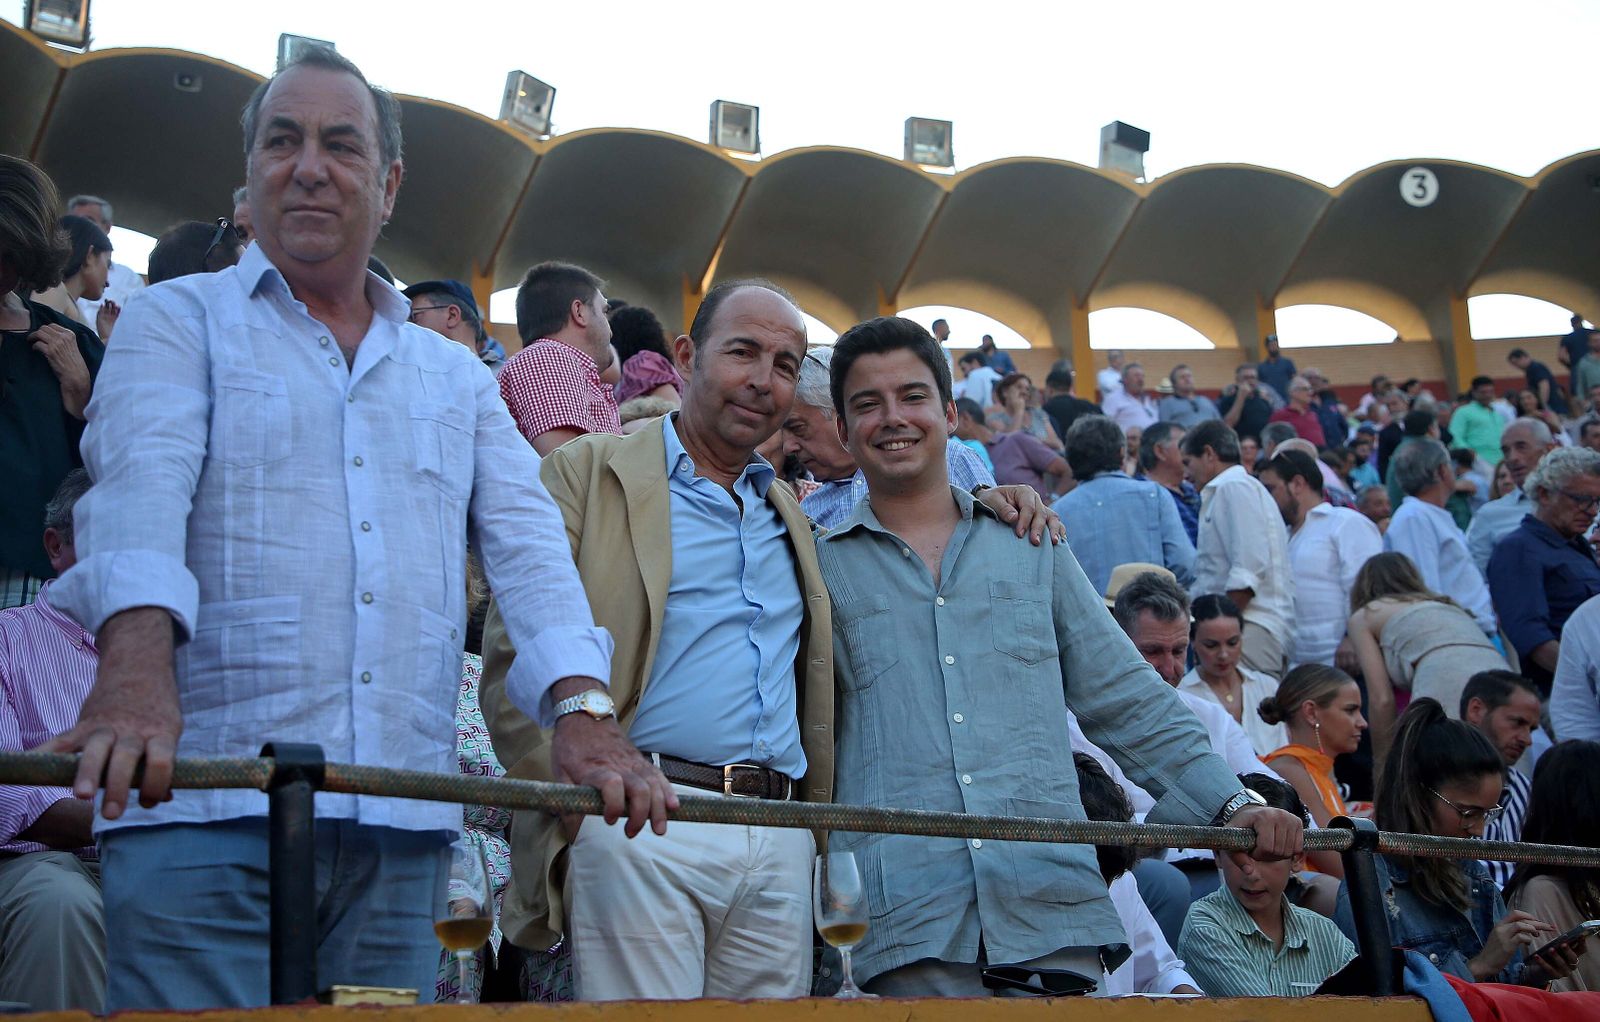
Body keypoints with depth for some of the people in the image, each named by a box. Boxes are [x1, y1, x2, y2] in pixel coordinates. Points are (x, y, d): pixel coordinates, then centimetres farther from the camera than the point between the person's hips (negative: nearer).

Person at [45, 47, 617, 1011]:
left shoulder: (455, 377, 21)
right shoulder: (182, 321, 8)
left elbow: (528, 541, 9)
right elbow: (143, 481, -11)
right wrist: (136, 667, -31)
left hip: (406, 825, 4)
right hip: (207, 812, -4)